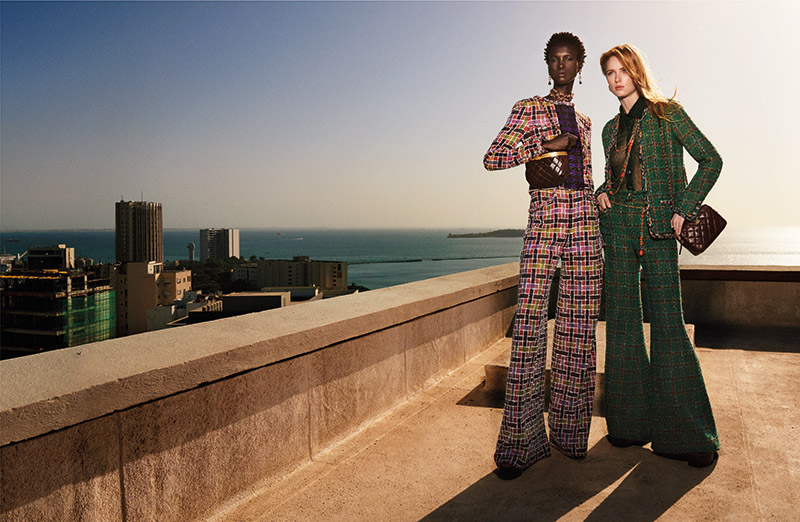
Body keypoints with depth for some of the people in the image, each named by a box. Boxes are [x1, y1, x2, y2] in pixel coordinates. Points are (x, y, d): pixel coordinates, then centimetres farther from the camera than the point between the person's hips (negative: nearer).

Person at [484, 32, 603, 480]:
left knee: (579, 330, 3)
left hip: (585, 230, 5)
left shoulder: (584, 122, 23)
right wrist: (546, 144, -10)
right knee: (529, 328, -10)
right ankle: (522, 443, -3)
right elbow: (492, 158, -4)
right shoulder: (528, 109, 8)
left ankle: (570, 433, 14)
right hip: (542, 228, -4)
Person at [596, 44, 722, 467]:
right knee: (622, 321, 2)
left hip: (658, 228, -4)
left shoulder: (667, 113, 4)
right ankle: (631, 422, 13)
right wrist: (601, 193, 4)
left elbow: (710, 159, 2)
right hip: (618, 225, 4)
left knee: (667, 321, -7)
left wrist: (684, 209, -6)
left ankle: (687, 432, 3)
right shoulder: (611, 129, 17)